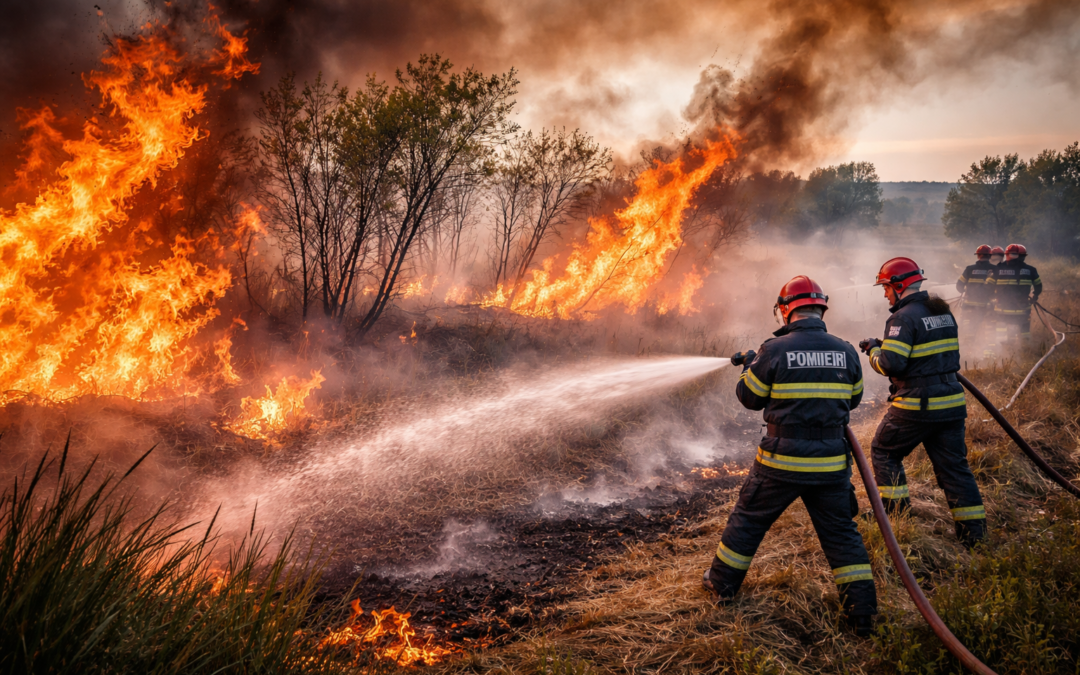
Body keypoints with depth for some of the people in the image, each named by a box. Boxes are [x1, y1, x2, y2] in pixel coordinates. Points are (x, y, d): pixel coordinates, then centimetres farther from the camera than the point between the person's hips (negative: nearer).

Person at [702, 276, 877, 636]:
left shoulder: (774, 351, -12)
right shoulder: (846, 352, -1)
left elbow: (750, 398, 0)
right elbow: (853, 399, 14)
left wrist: (751, 366, 18)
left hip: (781, 463, -2)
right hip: (831, 464, 3)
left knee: (748, 521, 16)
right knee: (841, 532, 14)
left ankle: (722, 583, 30)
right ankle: (862, 609, 13)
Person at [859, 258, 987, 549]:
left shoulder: (904, 317, -15)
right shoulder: (943, 312, 11)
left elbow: (891, 364, -21)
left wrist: (874, 349, -1)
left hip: (916, 406, -7)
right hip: (951, 403, 7)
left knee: (883, 452, 12)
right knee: (954, 464, 11)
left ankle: (896, 511, 11)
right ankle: (974, 530, 13)